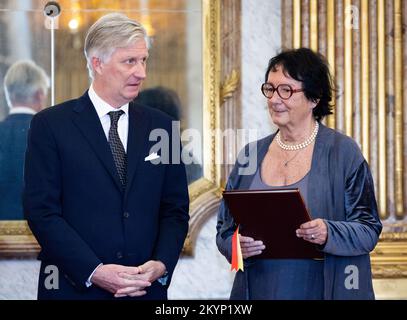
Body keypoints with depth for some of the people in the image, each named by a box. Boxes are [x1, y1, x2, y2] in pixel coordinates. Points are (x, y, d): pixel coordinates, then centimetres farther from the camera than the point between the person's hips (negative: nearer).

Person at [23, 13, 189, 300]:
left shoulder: (161, 126, 8)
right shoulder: (51, 125, -3)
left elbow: (175, 208, 8)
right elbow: (42, 211, -8)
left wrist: (162, 264, -10)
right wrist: (94, 271, -17)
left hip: (147, 288, 3)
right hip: (74, 287, -3)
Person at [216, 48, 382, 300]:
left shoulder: (343, 151, -4)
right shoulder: (251, 155, 7)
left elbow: (369, 231, -6)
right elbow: (225, 230, 9)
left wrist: (329, 234, -24)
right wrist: (237, 246, -12)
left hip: (324, 290, -3)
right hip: (259, 291, 3)